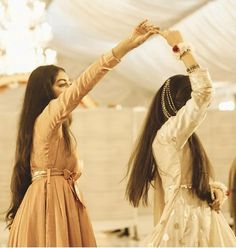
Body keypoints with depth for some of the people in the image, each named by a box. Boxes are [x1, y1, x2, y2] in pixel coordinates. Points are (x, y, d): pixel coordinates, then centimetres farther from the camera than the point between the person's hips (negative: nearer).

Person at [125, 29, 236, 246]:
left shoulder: (182, 138, 14)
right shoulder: (169, 133, -15)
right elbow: (204, 93, -25)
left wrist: (217, 188, -1)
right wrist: (182, 48, -18)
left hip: (198, 221, 9)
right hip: (186, 224, -9)